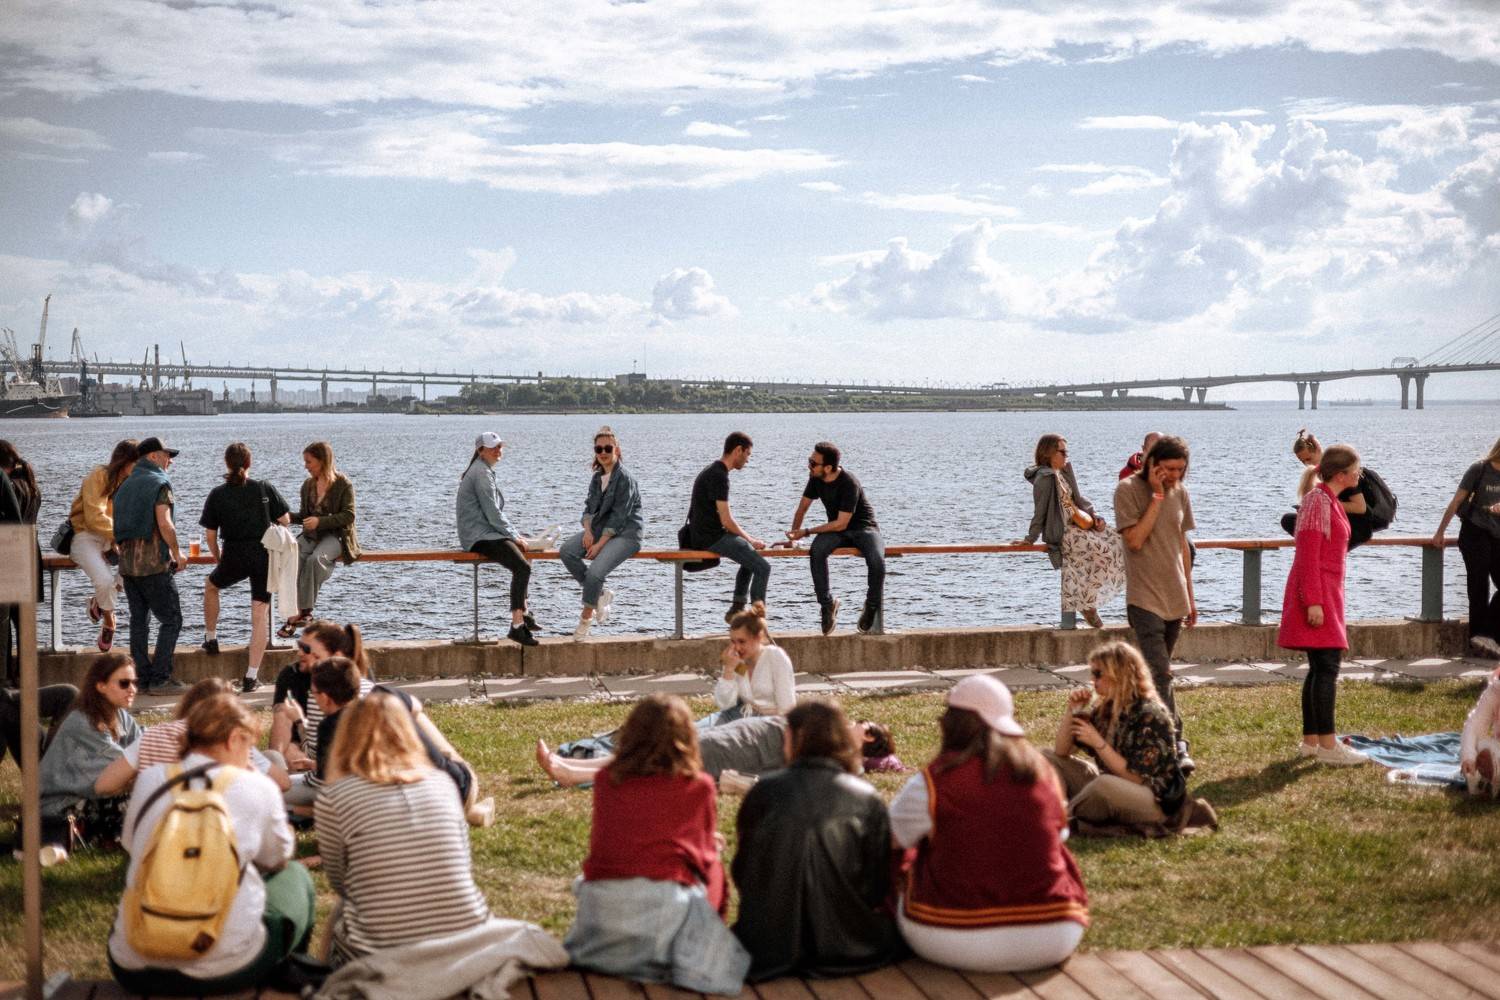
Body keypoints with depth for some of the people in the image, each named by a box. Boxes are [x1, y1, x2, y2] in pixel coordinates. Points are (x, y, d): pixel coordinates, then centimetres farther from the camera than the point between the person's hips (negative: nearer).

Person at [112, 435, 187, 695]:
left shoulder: (126, 485, 18)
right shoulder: (159, 483, -7)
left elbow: (118, 526, 18)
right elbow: (164, 523, -16)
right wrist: (177, 554, -5)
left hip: (127, 563, 8)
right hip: (154, 563, -8)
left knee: (138, 620, 10)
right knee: (171, 619, -3)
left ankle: (144, 677, 10)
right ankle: (160, 678, -8)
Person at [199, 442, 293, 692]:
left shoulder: (217, 494, -1)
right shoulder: (264, 489, -1)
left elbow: (210, 535, 1)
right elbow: (285, 520, 3)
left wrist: (217, 557, 19)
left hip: (234, 557, 0)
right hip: (264, 555, 0)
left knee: (211, 585, 33)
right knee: (260, 615, 1)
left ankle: (211, 640, 38)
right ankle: (251, 676, -3)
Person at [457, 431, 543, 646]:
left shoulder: (484, 471, 20)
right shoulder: (481, 473, -13)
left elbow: (495, 512, 23)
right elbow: (493, 513, -17)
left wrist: (515, 535, 15)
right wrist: (515, 537, -10)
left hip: (484, 532, 11)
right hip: (479, 536, -11)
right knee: (522, 567, -26)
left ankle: (523, 613, 25)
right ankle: (517, 626, -30)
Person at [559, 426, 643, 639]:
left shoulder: (624, 478, -13)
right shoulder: (597, 477, 12)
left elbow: (618, 516, -17)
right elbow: (589, 507, 11)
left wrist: (600, 544, -20)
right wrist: (588, 531, -9)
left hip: (625, 533, -8)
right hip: (600, 528, 8)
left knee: (596, 571, -28)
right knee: (566, 551, -18)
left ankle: (587, 615, -7)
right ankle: (601, 594, -5)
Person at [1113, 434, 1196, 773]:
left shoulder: (1179, 491, 10)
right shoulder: (1128, 490, -8)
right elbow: (1135, 540, -18)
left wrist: (1190, 596, 19)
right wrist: (1157, 496, -16)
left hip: (1175, 599, 6)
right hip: (1144, 599, -6)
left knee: (1158, 673, 11)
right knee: (1160, 674, -15)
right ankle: (1175, 745, -20)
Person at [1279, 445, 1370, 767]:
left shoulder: (1329, 501, 17)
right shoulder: (1318, 501, -14)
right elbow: (1308, 556, -20)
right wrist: (1314, 602, -24)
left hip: (1326, 593, 10)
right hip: (1317, 593, -10)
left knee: (1320, 668, 11)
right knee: (1327, 666, -11)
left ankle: (1310, 740, 15)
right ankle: (1327, 745, -11)